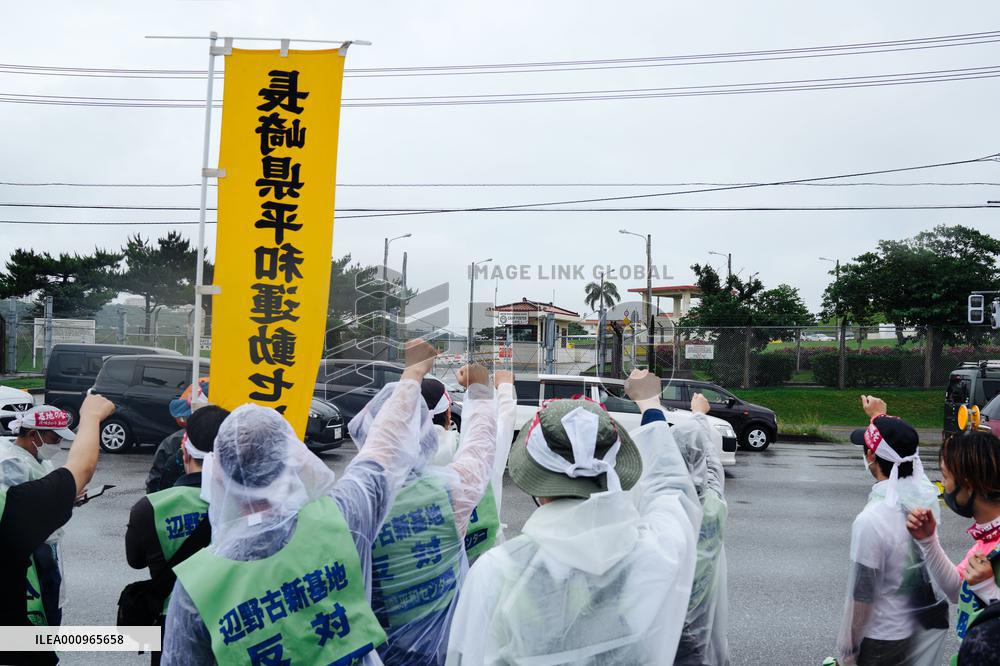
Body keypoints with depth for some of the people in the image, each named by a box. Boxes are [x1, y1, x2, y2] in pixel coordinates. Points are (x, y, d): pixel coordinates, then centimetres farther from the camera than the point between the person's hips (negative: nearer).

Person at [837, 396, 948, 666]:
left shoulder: (871, 520, -28)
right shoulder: (927, 493, -10)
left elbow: (861, 596, -21)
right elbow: (904, 454, 13)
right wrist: (880, 416, 28)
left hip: (886, 638, -6)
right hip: (933, 623, 6)